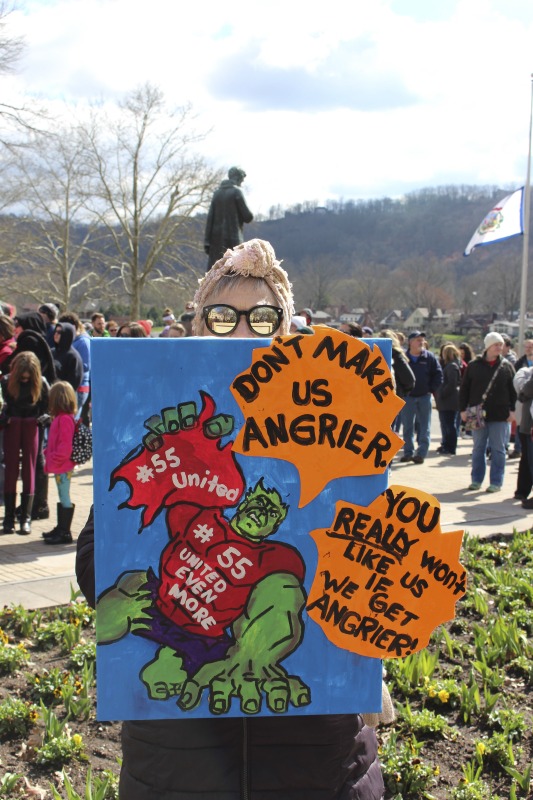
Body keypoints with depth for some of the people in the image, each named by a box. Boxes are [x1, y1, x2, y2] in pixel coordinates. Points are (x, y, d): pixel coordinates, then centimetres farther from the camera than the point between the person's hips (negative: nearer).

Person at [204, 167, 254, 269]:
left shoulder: (217, 193, 11)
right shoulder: (236, 191, -6)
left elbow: (210, 218, 6)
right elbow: (248, 217, -8)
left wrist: (207, 240, 6)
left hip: (217, 237, 6)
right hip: (232, 239, -6)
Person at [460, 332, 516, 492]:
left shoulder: (506, 366, 3)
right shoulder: (474, 365, 2)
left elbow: (513, 390, 5)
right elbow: (464, 389, 5)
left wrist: (512, 410, -3)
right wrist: (463, 409, -1)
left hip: (499, 416, -1)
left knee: (498, 449, 3)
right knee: (478, 448, 9)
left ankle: (496, 482, 10)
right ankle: (476, 480, 19)